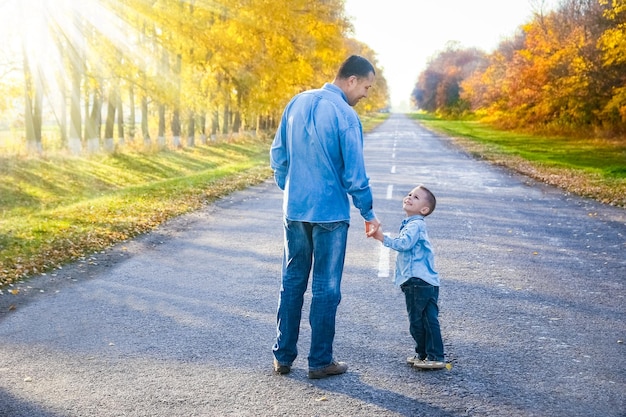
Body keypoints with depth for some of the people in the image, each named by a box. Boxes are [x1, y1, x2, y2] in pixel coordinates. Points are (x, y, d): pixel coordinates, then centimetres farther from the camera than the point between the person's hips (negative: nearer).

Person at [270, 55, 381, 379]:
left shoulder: (297, 103, 5)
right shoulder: (345, 115, -14)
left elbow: (277, 154, 11)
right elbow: (354, 173, -13)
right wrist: (369, 214, -1)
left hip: (294, 210, 6)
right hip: (330, 213, -6)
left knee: (292, 281, 14)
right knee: (326, 287, 5)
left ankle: (283, 356, 19)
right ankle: (320, 361, 13)